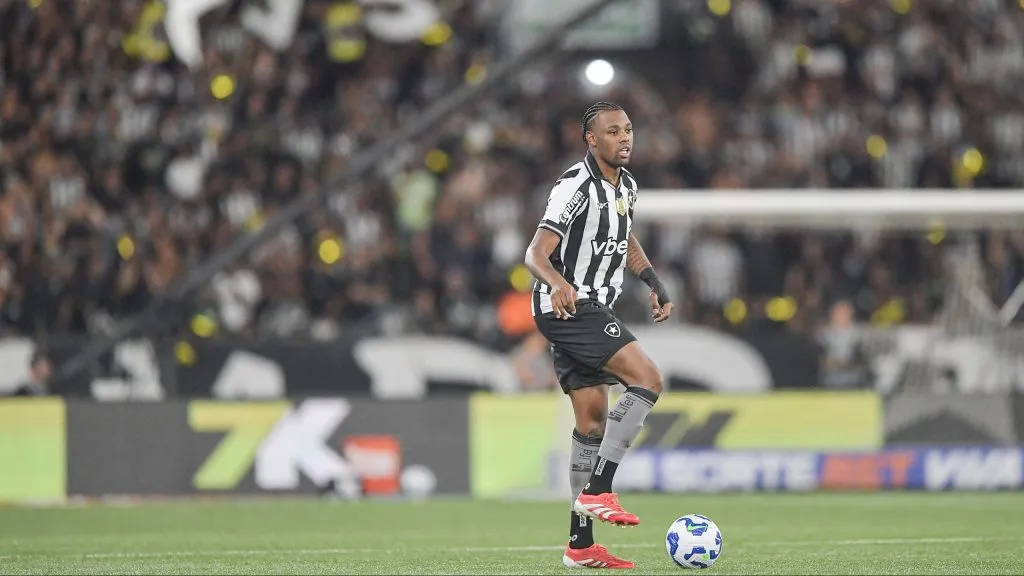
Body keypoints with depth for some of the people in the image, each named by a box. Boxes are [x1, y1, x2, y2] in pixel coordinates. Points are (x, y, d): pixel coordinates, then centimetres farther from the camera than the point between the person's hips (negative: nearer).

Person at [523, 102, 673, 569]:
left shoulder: (625, 185, 13)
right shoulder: (577, 187, -16)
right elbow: (536, 253, -24)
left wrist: (656, 285, 22)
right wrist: (558, 284, -44)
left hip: (590, 310, 9)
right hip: (567, 305, -9)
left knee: (592, 421, 7)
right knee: (647, 377, -21)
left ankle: (580, 545, 8)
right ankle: (597, 491, -22)